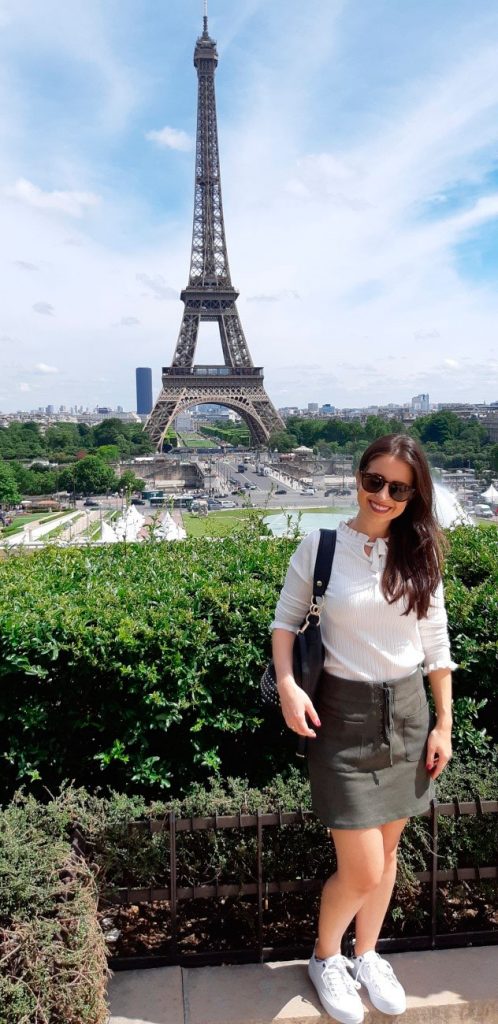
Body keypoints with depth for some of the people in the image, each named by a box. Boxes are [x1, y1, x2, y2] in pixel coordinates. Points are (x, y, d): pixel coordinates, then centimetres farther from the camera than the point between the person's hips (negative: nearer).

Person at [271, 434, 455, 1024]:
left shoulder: (420, 554, -1)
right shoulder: (321, 545, -10)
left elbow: (436, 643, 5)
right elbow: (286, 619, -1)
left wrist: (444, 723, 5)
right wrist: (286, 685, -15)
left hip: (408, 713, 4)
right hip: (344, 714, -4)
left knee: (387, 852, 18)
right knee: (362, 872, 0)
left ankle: (366, 956, 44)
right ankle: (324, 958, 32)